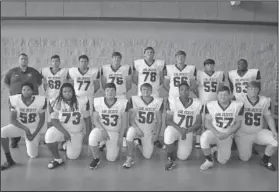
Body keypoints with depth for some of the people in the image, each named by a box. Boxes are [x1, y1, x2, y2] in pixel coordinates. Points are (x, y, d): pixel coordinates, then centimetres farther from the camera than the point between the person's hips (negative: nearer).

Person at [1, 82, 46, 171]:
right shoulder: (14, 100, -17)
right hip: (19, 126, 1)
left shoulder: (41, 101, -18)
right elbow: (13, 120, -12)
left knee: (32, 155, -1)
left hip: (34, 128, -1)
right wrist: (25, 129, -26)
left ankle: (35, 141, 36)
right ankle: (9, 160, -13)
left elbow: (42, 120, -7)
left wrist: (34, 134, -14)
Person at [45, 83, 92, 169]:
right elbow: (54, 120, -13)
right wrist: (64, 132, -26)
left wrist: (87, 135, -5)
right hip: (61, 130, 0)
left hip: (77, 133, 1)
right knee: (49, 134, -33)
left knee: (72, 156, -1)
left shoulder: (82, 102, -13)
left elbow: (87, 119, -4)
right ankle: (58, 159, -8)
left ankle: (67, 145, 37)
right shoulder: (55, 103, -14)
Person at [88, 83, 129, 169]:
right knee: (92, 138, -35)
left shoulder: (123, 103, -12)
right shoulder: (97, 101, -11)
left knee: (111, 158, -4)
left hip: (115, 132, 0)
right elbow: (95, 119, -5)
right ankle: (96, 159, -6)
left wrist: (121, 137, -6)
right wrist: (103, 130, -21)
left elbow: (124, 121, -5)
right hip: (101, 129, 0)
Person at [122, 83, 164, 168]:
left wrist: (156, 134, -6)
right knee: (130, 132, -37)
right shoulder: (135, 100, -9)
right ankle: (129, 159, -18)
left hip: (150, 132, 2)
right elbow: (131, 118, -8)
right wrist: (137, 128, -23)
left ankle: (139, 144, 34)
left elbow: (159, 120, -1)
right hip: (137, 128, -1)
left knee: (147, 156, 0)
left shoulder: (158, 102, -7)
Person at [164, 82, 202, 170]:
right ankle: (170, 160, -15)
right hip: (175, 128, -2)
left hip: (188, 131, 2)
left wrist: (187, 130, -18)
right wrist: (179, 129, -25)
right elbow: (168, 120, -9)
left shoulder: (197, 103, -6)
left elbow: (198, 123, -2)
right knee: (168, 134, -39)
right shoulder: (172, 101, -11)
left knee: (183, 157, -5)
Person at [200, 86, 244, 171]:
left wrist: (226, 134, -16)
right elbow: (207, 123, -4)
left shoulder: (238, 105, -9)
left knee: (223, 161, 0)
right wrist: (216, 133, -21)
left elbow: (238, 123, -3)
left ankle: (218, 150, 36)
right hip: (213, 132, -1)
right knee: (204, 138, -35)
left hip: (227, 135, 1)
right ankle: (209, 161, -10)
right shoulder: (210, 105, -8)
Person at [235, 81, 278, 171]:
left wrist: (274, 131, -8)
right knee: (244, 158, -6)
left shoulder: (265, 101, -3)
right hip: (243, 134, -3)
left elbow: (268, 116, 4)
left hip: (259, 132, 3)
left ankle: (265, 160, 6)